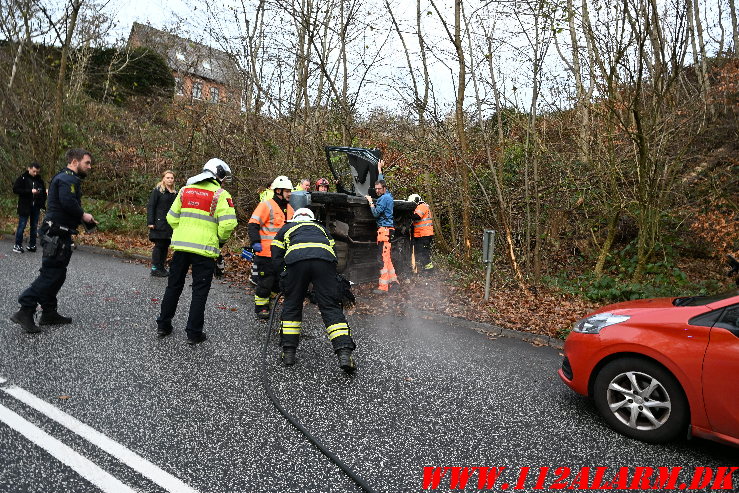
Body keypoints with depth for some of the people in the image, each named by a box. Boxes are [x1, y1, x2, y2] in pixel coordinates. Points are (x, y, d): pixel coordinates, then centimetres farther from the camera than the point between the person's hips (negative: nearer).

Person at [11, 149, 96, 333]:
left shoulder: (68, 178, 20)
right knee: (51, 273, -8)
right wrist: (83, 215, -13)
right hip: (57, 235, -11)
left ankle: (49, 313, 22)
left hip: (59, 235, 11)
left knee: (57, 274, 15)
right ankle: (25, 311, -4)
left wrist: (87, 220, 6)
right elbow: (68, 202, -29)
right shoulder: (67, 179, -13)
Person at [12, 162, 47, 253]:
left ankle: (32, 245, 16)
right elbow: (15, 189, -11)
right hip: (24, 207, -4)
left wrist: (42, 203, 3)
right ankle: (17, 245, 8)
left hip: (36, 207, 4)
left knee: (34, 226, 8)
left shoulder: (40, 180, 8)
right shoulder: (22, 178, -4)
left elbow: (44, 192, 17)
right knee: (22, 225, -1)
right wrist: (30, 191, -20)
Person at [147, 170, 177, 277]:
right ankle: (154, 268, 3)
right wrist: (150, 222, -14)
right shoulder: (157, 191, -3)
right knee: (159, 245, -4)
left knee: (166, 246, 8)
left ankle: (161, 267, 17)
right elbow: (150, 207, -7)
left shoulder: (174, 193, 15)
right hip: (159, 223, -6)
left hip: (170, 224, 6)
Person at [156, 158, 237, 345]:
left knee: (174, 286, 18)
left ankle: (163, 326, 29)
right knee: (200, 291, 5)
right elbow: (228, 224, -15)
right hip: (204, 249, -5)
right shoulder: (220, 194, -6)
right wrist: (221, 239, 2)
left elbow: (172, 217, 11)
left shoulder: (185, 190, 11)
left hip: (180, 246, 5)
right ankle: (194, 333, 10)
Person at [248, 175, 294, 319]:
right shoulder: (266, 205, -9)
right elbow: (253, 224, -14)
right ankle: (260, 307, 14)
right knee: (265, 280, -1)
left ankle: (267, 300, 33)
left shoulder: (289, 208, 15)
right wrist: (255, 242, -24)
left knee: (278, 280, 14)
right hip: (266, 252, -7)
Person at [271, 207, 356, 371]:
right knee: (331, 307, 4)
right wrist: (320, 287, 41)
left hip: (296, 259, -1)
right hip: (324, 259, 1)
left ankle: (288, 352, 20)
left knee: (292, 306, 17)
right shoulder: (321, 228, 41)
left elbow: (277, 260, 26)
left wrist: (285, 282, 38)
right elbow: (332, 252, 34)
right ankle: (344, 353, -7)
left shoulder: (286, 228, 36)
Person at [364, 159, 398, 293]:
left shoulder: (384, 198, -12)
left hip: (384, 229, -10)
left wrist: (371, 202, -5)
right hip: (387, 228, 10)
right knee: (386, 255, 16)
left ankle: (383, 286, -13)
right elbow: (381, 181, 32)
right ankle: (392, 278, 24)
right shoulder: (388, 195, 15)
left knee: (383, 256, -12)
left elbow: (376, 213, -16)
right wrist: (379, 169, 42)